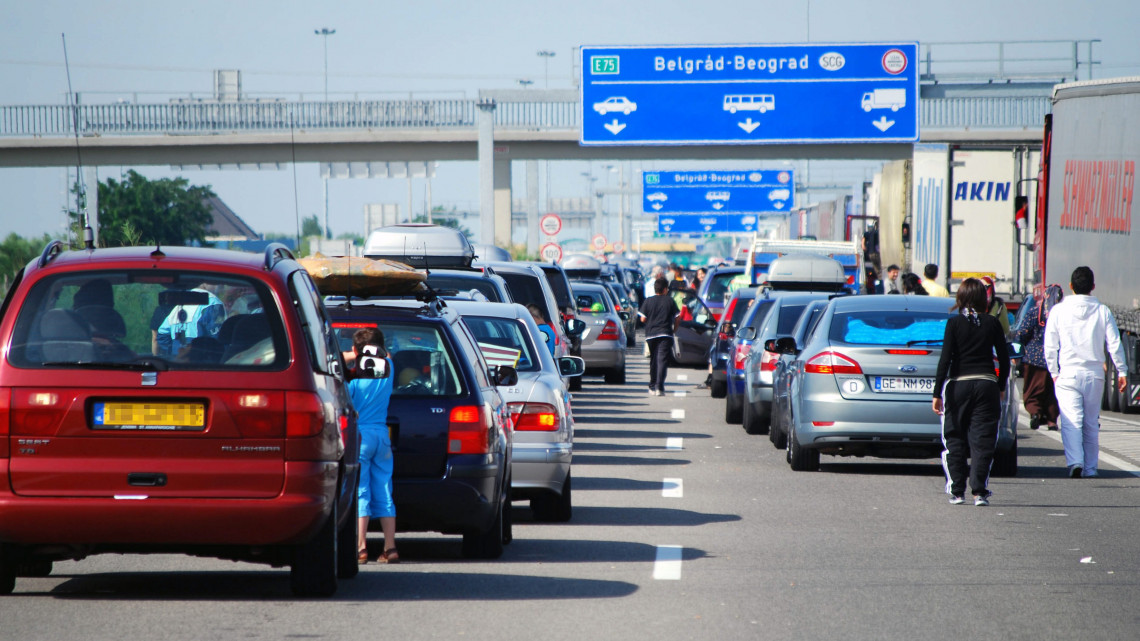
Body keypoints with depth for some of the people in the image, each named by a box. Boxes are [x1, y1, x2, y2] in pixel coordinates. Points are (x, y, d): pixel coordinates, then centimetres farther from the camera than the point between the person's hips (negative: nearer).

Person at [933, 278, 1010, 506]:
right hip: (986, 384, 1)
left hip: (958, 385, -1)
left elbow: (945, 359, -9)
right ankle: (979, 491, -6)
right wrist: (1001, 386, 19)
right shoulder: (992, 323, 1)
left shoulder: (955, 323, -5)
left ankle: (957, 491, 6)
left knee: (954, 440, 9)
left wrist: (938, 393, -6)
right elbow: (1004, 358, 4)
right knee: (982, 440, 3)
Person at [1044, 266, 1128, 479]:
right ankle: (1090, 468, 14)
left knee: (1071, 421, -6)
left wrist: (1053, 372, 12)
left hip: (1068, 373, -2)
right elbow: (1115, 344, 0)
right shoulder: (1102, 312, 0)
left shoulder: (1058, 310, -2)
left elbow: (1050, 346, 1)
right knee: (1091, 423, 12)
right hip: (1095, 374, 2)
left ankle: (1075, 461, -25)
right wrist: (1122, 372, 8)